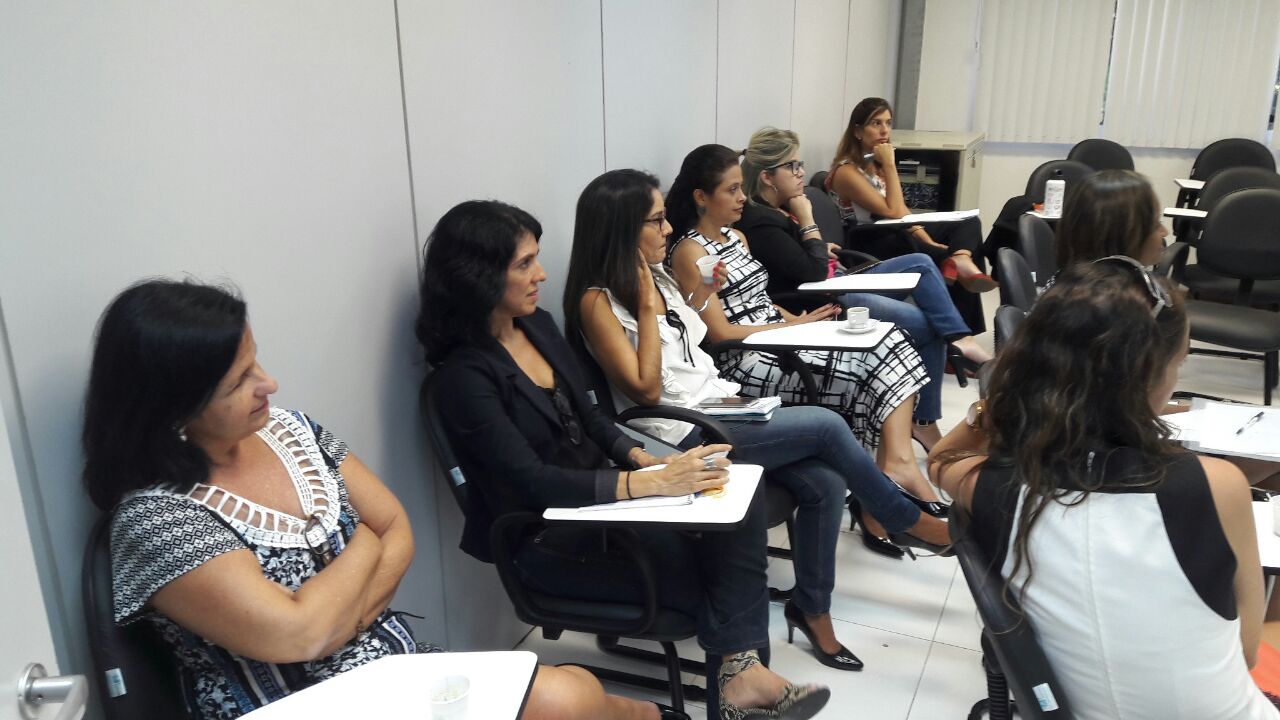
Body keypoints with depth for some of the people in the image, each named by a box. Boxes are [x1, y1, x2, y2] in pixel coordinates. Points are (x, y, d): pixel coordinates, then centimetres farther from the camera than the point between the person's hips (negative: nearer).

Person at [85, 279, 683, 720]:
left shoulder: (287, 429, 0)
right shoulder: (156, 519, -19)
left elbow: (397, 531, 4)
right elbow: (299, 634, -25)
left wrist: (340, 618, -13)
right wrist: (364, 545, -8)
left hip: (397, 660, 6)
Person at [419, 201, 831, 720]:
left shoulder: (538, 325, 5)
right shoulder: (466, 374, -18)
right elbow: (531, 480, -25)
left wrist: (641, 457, -6)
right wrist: (647, 483, -31)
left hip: (597, 498, 7)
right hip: (550, 541, -7)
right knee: (706, 558, -16)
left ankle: (741, 669, -17)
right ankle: (739, 669, 8)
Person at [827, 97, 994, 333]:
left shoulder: (878, 164, 14)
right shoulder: (847, 171, -15)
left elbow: (902, 211, 13)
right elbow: (893, 212, -20)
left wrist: (923, 236, -4)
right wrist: (890, 165, -18)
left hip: (897, 235, 9)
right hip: (869, 247, -9)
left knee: (969, 223, -8)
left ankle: (958, 263, -35)